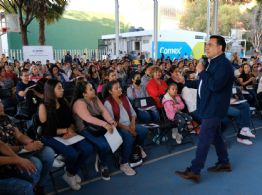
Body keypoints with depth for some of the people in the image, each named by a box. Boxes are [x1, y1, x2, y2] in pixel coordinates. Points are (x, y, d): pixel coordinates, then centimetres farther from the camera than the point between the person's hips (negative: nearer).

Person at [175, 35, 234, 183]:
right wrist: (185, 82, 13)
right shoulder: (213, 63, 13)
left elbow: (215, 85, -30)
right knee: (215, 136, 19)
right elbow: (203, 83, 19)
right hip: (210, 107, 10)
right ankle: (224, 163, 34)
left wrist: (202, 71, -21)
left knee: (204, 139, -8)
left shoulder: (224, 64, -18)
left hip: (214, 108, -10)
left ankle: (194, 172, -2)